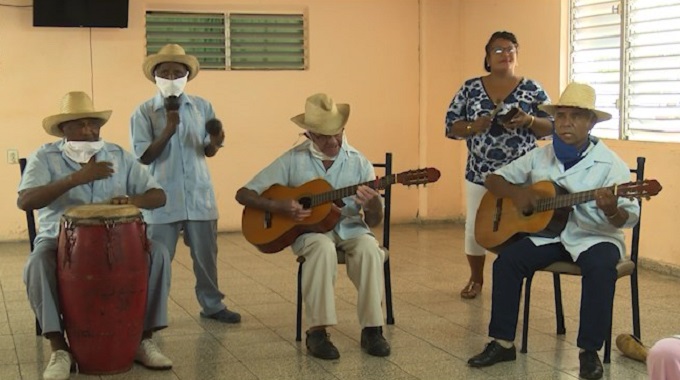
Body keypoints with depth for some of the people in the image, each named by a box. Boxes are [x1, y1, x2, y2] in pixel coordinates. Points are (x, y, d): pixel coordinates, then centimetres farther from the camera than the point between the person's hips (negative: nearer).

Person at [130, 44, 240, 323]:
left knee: (206, 254, 11)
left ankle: (212, 304, 25)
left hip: (199, 196, 3)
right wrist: (168, 130, -20)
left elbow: (208, 152, 10)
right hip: (163, 198, -3)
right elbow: (144, 157, -10)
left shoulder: (202, 107, 6)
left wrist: (215, 143, -13)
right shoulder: (144, 112, -3)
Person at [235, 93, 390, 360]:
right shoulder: (293, 160, -3)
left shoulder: (358, 162, 2)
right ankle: (317, 332, -31)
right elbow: (244, 194, -3)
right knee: (323, 248, -37)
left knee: (369, 248, -33)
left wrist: (373, 205, -21)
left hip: (349, 228, 2)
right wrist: (279, 207, -20)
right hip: (309, 229, -2)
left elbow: (374, 221, 3)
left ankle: (372, 329, -24)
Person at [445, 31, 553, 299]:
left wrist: (529, 120, -19)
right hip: (480, 174, 1)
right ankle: (475, 279, 27)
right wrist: (472, 127, -16)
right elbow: (450, 126, 4)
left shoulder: (532, 89, 2)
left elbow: (551, 127, 0)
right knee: (475, 227, 5)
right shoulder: (470, 88, 4)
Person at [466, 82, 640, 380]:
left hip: (594, 237, -4)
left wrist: (612, 211, -39)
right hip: (548, 233, 4)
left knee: (601, 268, -35)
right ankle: (502, 342, -11)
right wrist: (515, 193, -12)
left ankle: (589, 350, -21)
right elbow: (494, 179, 10)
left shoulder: (609, 164, -10)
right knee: (507, 259, -20)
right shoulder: (539, 157, 3)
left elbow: (630, 218, -15)